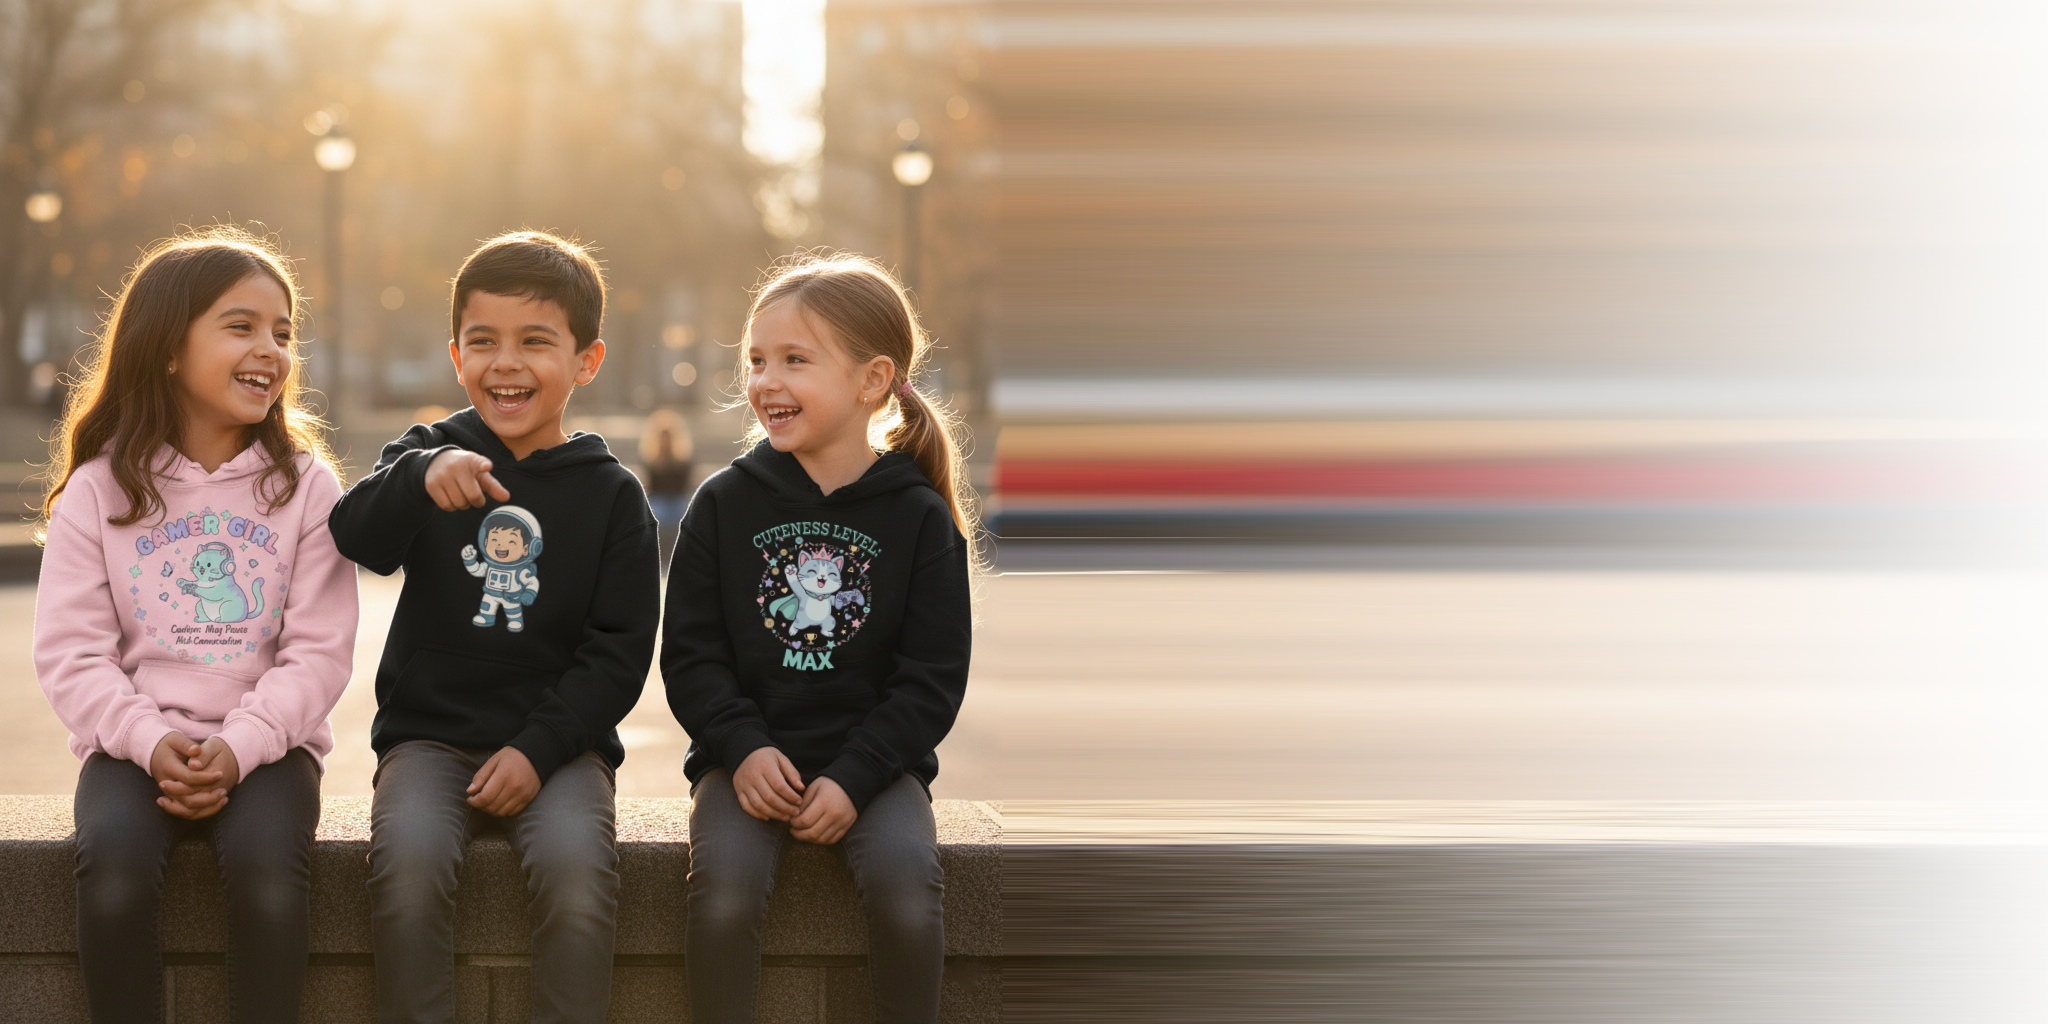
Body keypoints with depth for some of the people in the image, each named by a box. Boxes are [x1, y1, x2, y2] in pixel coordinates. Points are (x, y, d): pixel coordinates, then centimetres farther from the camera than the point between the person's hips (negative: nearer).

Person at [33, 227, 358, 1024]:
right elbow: (71, 652, -1)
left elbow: (319, 651, -2)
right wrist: (152, 742, -16)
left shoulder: (305, 486, 5)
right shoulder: (98, 491, 5)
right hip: (134, 741, 0)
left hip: (265, 743, 0)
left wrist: (238, 748, -16)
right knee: (112, 867, -30)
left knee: (266, 866, -31)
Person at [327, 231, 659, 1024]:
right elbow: (355, 540, -14)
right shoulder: (429, 456, 6)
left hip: (558, 739, -1)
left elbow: (618, 652, 1)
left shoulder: (611, 494, 5)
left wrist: (539, 748, -12)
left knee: (577, 867, -29)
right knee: (407, 862, -28)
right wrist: (421, 477, -35)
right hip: (430, 732, 1)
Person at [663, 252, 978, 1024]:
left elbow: (932, 678, -1)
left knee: (908, 891, -26)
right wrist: (744, 748, -13)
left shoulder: (920, 518, 1)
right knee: (723, 892, -26)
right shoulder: (725, 504, 5)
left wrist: (853, 779, -13)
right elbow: (690, 653, 3)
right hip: (749, 754, 1)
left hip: (872, 760, -1)